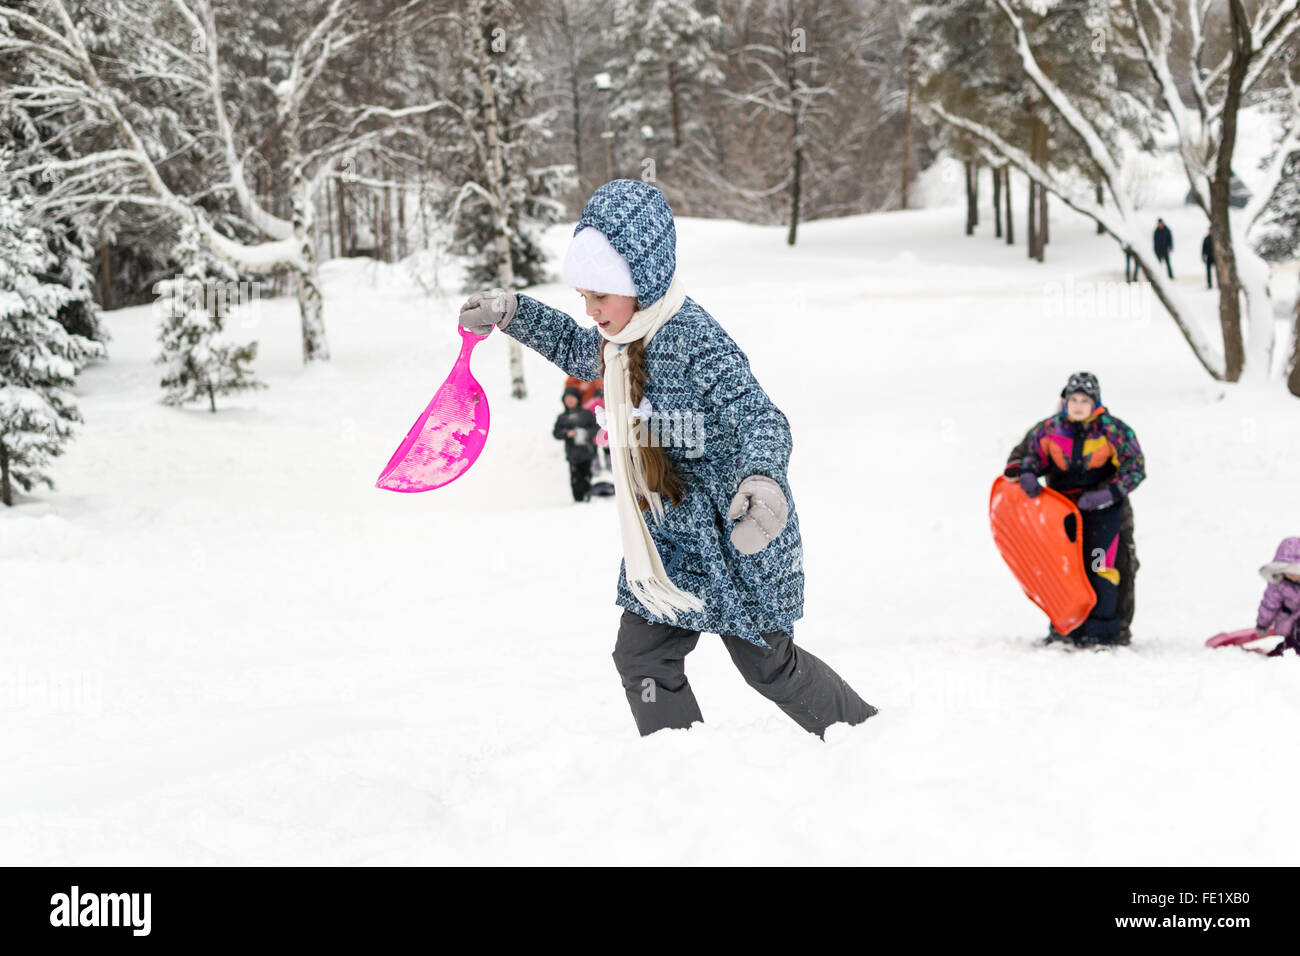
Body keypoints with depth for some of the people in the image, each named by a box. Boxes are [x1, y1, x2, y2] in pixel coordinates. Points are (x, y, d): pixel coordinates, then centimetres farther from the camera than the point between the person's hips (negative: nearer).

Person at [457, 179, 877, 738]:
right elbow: (581, 353, 27)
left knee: (767, 664, 7)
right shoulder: (623, 333, 2)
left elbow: (759, 418, -34)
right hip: (667, 542, 8)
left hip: (729, 541, -8)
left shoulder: (693, 342, -26)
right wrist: (513, 314, 16)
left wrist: (762, 478, -55)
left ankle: (863, 731, 31)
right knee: (642, 657, 1)